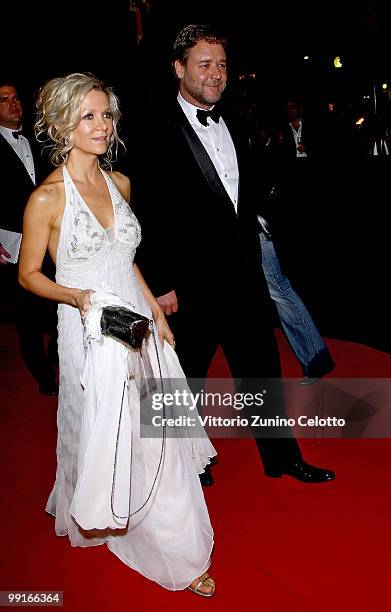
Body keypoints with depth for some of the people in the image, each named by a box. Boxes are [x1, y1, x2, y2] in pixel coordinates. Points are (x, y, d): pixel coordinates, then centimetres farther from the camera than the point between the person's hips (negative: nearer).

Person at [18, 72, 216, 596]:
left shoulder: (120, 184, 5)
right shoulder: (47, 198, -13)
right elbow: (29, 274, -5)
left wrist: (155, 309, 10)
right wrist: (76, 296, -22)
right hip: (89, 333, -5)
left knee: (156, 433, 13)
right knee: (106, 438, 10)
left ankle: (180, 550, 34)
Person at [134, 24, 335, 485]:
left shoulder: (235, 131, 13)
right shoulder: (157, 135, -9)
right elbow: (148, 218, -12)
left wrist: (254, 269, 14)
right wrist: (162, 286, -13)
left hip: (244, 279, 6)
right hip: (191, 287, -6)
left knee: (262, 371, 14)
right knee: (185, 378, 12)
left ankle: (282, 458, 31)